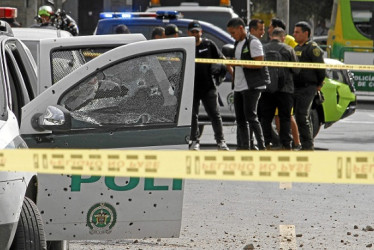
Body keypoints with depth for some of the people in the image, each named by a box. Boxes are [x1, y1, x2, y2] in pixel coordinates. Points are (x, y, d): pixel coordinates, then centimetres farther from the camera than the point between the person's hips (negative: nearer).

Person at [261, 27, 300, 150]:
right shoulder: (288, 49, -4)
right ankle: (286, 144, 4)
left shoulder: (263, 49, -1)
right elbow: (296, 70, -1)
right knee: (285, 118, 5)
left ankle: (266, 143, 5)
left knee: (266, 118, 8)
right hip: (284, 88, -1)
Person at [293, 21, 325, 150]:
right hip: (296, 88, 9)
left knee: (302, 117, -13)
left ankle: (308, 146, -9)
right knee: (299, 117, 8)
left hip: (307, 88, -9)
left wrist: (319, 84, -5)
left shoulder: (313, 48, -9)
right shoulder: (296, 48, 18)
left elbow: (320, 67, -11)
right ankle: (306, 145, 14)